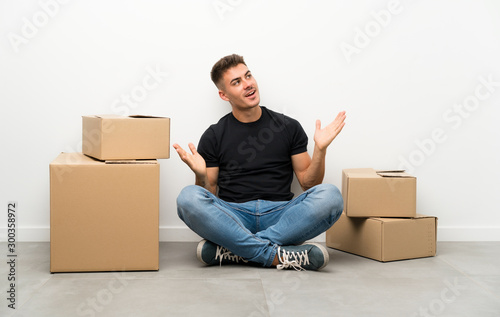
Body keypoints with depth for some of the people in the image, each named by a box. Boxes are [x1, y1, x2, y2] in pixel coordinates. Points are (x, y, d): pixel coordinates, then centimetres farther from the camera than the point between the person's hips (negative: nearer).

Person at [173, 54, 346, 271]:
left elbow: (308, 183, 12)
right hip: (233, 216, -1)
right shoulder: (214, 136, 10)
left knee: (330, 196, -28)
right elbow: (209, 196, 8)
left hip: (280, 215, 1)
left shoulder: (288, 127, 13)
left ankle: (232, 250, -29)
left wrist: (320, 150, -5)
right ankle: (279, 256, -32)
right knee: (189, 198, -31)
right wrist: (201, 174, -13)